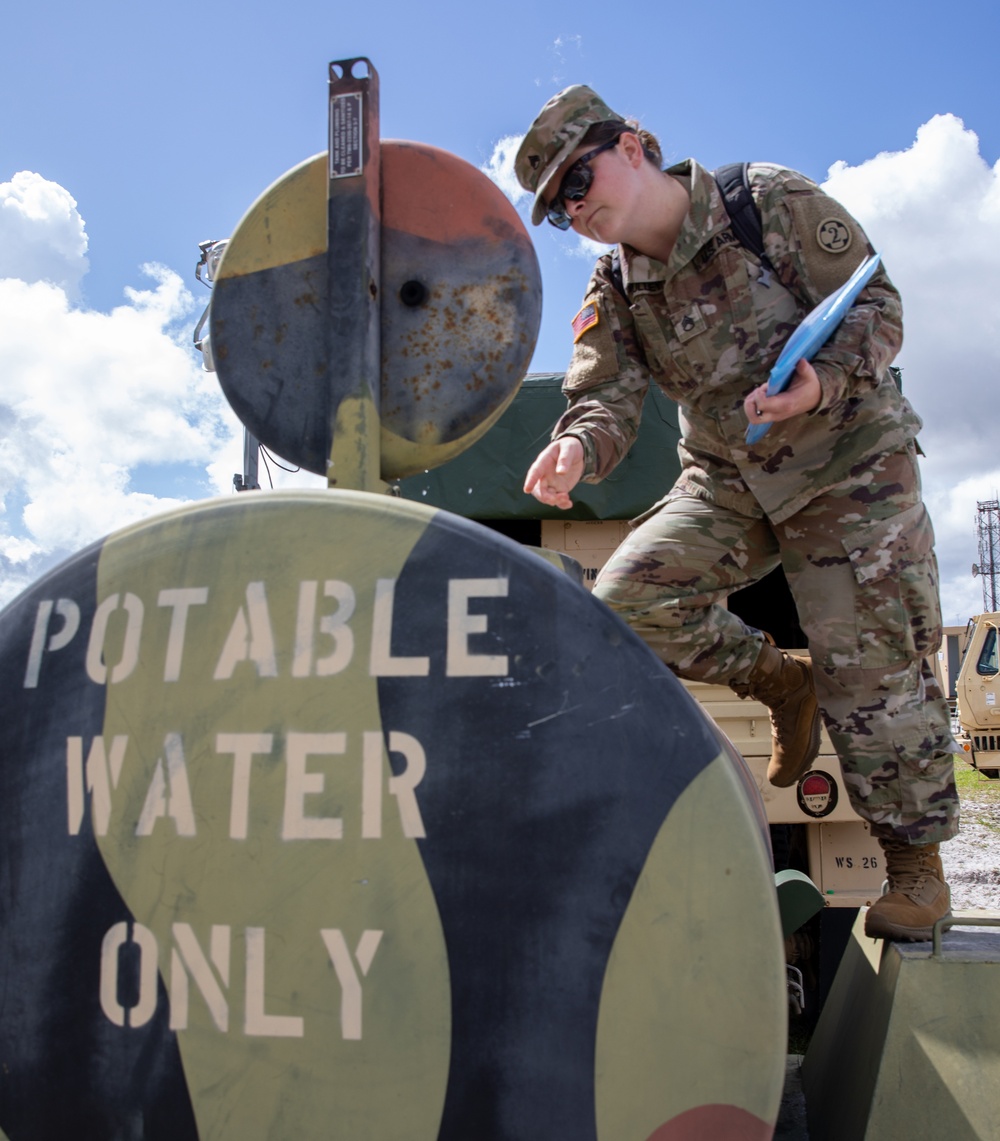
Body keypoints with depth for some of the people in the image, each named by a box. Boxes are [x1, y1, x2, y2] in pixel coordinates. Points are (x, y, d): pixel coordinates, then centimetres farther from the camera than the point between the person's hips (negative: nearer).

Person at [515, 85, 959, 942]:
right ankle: (779, 680, 9)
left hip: (850, 463, -4)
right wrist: (579, 444, -35)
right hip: (727, 480, 5)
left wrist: (824, 382, -31)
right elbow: (607, 393, -10)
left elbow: (877, 305, -11)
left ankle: (917, 864, 13)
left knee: (872, 669, -6)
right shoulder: (615, 292, 0)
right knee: (629, 599, -14)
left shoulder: (775, 203, -12)